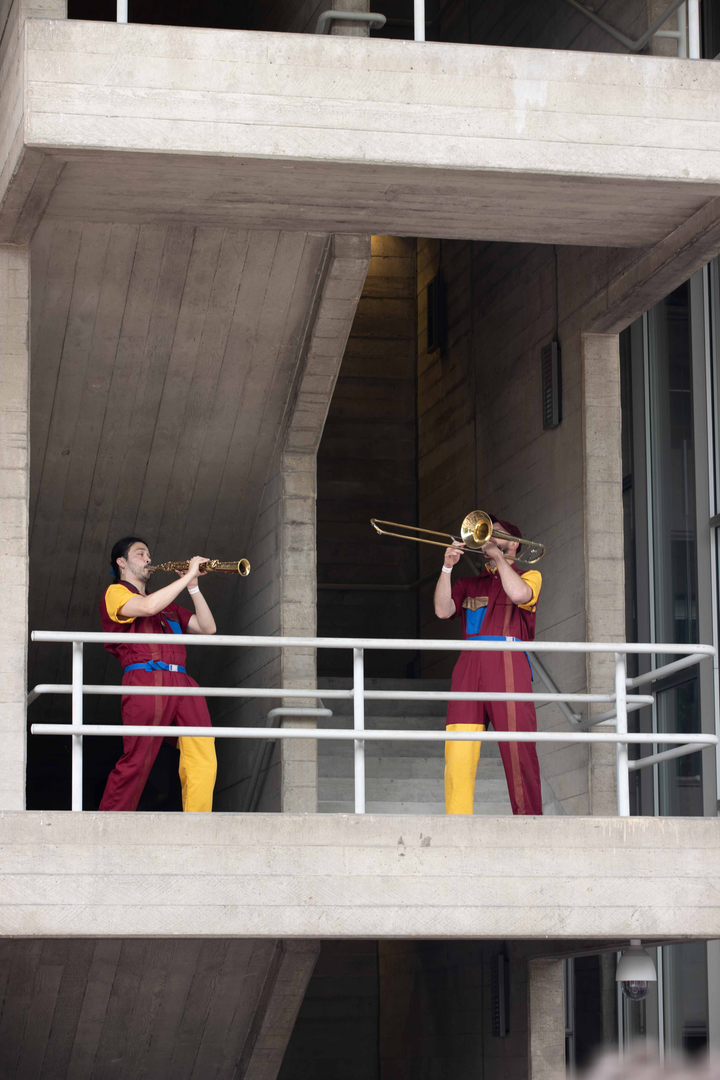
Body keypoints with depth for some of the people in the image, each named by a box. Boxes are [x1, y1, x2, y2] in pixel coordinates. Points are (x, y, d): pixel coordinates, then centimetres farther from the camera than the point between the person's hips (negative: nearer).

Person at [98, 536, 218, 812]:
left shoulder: (166, 604, 32)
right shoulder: (115, 593, 10)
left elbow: (207, 627, 26)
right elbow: (148, 606, -11)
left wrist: (193, 586, 17)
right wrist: (188, 576, -4)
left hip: (181, 683, 7)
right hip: (146, 680, -6)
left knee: (203, 761, -9)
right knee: (136, 762, -12)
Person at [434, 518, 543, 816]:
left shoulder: (529, 577, 19)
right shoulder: (469, 585, 27)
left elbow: (518, 594, -5)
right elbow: (443, 610, 10)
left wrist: (498, 556, 4)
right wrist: (447, 568, 1)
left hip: (509, 666, -2)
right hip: (470, 666, 2)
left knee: (519, 753, -10)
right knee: (458, 754, -10)